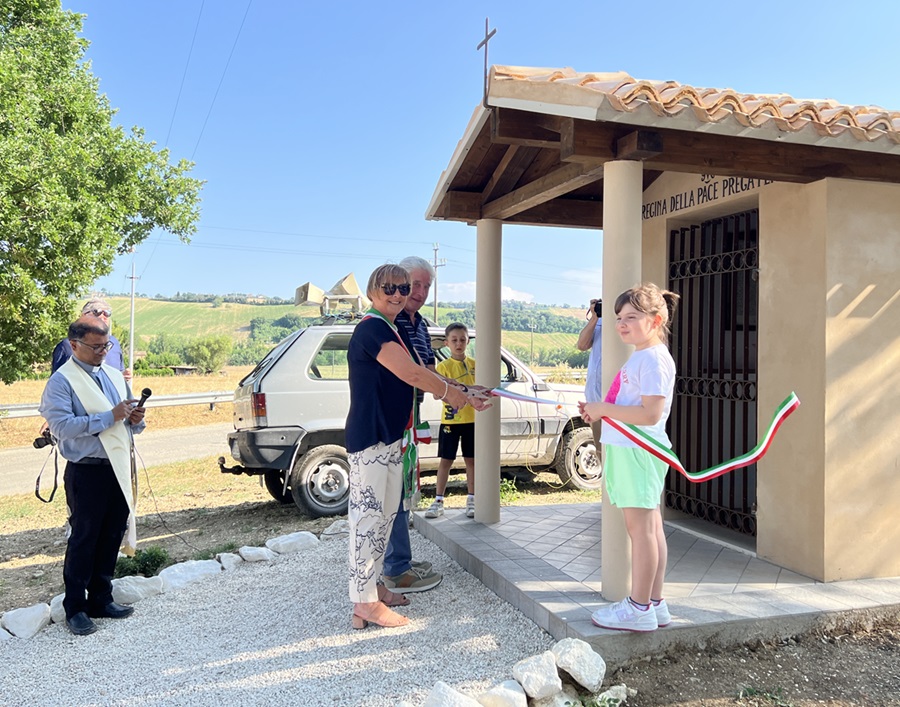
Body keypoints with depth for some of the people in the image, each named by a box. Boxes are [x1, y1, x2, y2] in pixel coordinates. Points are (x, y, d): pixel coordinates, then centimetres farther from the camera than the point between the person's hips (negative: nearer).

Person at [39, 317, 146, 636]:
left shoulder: (115, 376, 13)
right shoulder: (61, 382, -8)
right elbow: (62, 426, -21)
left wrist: (135, 420, -5)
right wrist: (109, 417, -24)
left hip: (119, 468, 6)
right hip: (86, 472, -6)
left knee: (112, 537, 13)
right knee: (84, 539, 2)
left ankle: (101, 598, 26)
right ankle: (75, 608, 14)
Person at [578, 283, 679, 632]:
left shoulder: (654, 359, -15)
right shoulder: (640, 356, 17)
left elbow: (650, 413, -24)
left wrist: (604, 409, -17)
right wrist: (598, 411, 9)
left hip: (639, 451, -10)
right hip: (630, 450, 10)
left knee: (640, 527, -4)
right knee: (650, 528, 14)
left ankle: (639, 608, 4)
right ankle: (654, 602, 22)